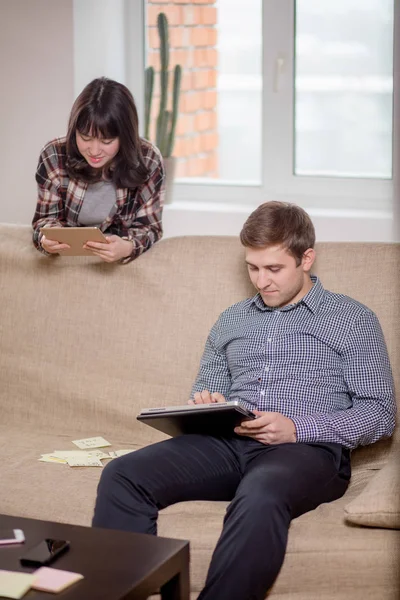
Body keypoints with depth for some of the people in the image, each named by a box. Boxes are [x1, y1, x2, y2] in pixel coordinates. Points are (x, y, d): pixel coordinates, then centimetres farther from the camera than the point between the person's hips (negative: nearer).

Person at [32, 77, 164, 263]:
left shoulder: (148, 161, -15)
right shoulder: (54, 156, -12)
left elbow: (148, 226, -9)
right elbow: (47, 216, -2)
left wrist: (127, 248, -31)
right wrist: (46, 239, -25)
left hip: (123, 265, -1)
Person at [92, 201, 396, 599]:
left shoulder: (352, 319, 11)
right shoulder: (232, 320, 26)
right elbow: (205, 390, 30)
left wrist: (298, 428, -11)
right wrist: (206, 406, 3)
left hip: (308, 449, -4)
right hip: (227, 443, 5)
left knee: (259, 499, -42)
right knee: (122, 476, -24)